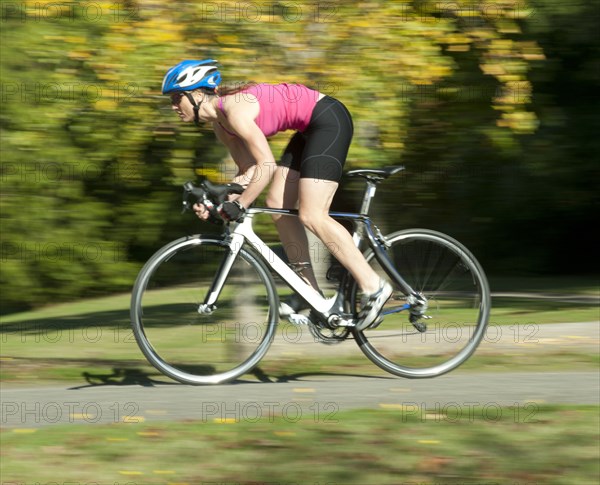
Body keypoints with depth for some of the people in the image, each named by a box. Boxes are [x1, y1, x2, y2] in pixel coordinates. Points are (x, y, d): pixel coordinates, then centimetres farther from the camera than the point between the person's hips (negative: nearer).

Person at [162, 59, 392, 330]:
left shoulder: (234, 108, -22)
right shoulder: (220, 123, 8)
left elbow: (267, 166, -27)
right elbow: (249, 170, 9)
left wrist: (239, 205, -24)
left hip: (329, 120, -10)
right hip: (310, 129, 10)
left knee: (311, 216, -14)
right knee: (277, 205, 7)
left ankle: (374, 287, -11)